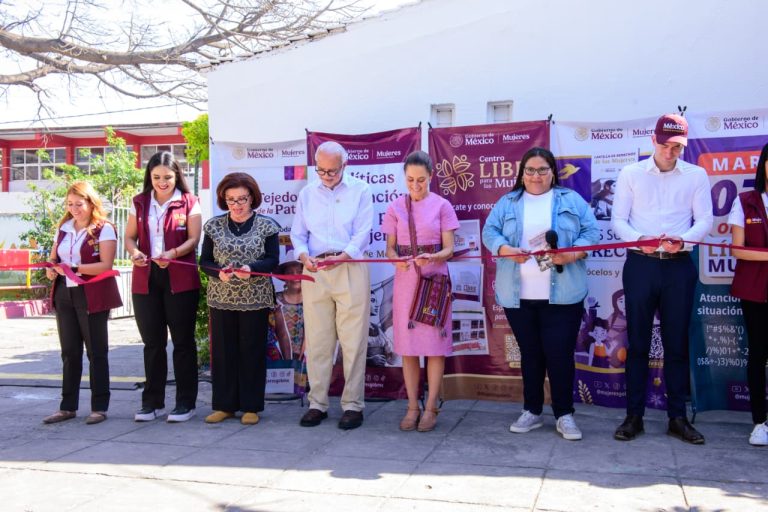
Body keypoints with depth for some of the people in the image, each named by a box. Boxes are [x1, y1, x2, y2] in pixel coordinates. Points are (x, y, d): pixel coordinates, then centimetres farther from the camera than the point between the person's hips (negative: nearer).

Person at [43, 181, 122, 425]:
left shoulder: (104, 229, -7)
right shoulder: (63, 227, 13)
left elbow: (105, 265, -15)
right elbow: (53, 258, 19)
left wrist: (75, 268, -23)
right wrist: (51, 270, -3)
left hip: (92, 297, -6)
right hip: (64, 295, 6)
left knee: (96, 352, 2)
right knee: (69, 352, 10)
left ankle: (99, 407, 10)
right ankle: (68, 407, 18)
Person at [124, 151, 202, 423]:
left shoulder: (189, 202, 0)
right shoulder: (140, 203, 11)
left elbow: (193, 239, -6)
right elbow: (129, 237, 9)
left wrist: (173, 253, -24)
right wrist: (134, 252, -13)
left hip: (180, 279, -3)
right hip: (145, 279, 3)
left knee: (182, 341, 4)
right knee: (152, 342, 10)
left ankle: (185, 402, 12)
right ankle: (152, 402, 20)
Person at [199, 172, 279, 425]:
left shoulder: (266, 226, 0)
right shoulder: (214, 226, 6)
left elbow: (272, 260, -3)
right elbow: (204, 261, 5)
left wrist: (251, 268, -22)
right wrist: (219, 273, -16)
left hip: (255, 299, -2)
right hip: (221, 298, 2)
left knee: (252, 351, 3)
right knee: (223, 350, 6)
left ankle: (251, 406, 13)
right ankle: (224, 404, 17)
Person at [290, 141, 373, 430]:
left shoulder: (360, 191, 5)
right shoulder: (307, 194, 15)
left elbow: (363, 233, -4)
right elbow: (298, 234, 13)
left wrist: (342, 257, -19)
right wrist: (304, 256, -9)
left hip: (350, 269, -3)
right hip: (314, 271, 3)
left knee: (353, 340, -2)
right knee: (317, 340, 5)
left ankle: (353, 405, 7)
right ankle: (317, 403, 15)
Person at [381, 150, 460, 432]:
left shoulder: (442, 206, -1)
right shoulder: (395, 207, 5)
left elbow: (449, 249, -3)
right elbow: (390, 248, 7)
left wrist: (432, 257, -25)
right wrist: (396, 259, -16)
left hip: (434, 279, -2)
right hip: (405, 280, 2)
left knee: (435, 343, 0)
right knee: (407, 345, 5)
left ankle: (431, 407, 11)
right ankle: (412, 406, 16)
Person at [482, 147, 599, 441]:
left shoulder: (572, 201, 8)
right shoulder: (507, 203, 12)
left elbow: (590, 232, 1)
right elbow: (489, 232, 4)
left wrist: (573, 254, -17)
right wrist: (505, 249, -16)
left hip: (562, 295, -2)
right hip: (518, 295, 2)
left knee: (560, 355, -2)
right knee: (530, 354, 12)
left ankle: (564, 415, 12)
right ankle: (532, 412, 23)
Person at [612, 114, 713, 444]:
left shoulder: (696, 175, 7)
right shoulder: (631, 174, 6)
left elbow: (704, 220, 1)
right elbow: (619, 220, 1)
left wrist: (682, 240, -20)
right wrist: (638, 240, -19)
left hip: (679, 266, 1)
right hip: (640, 265, 0)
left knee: (677, 344, 5)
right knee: (637, 343, 3)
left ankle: (678, 418, 15)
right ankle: (634, 417, 12)